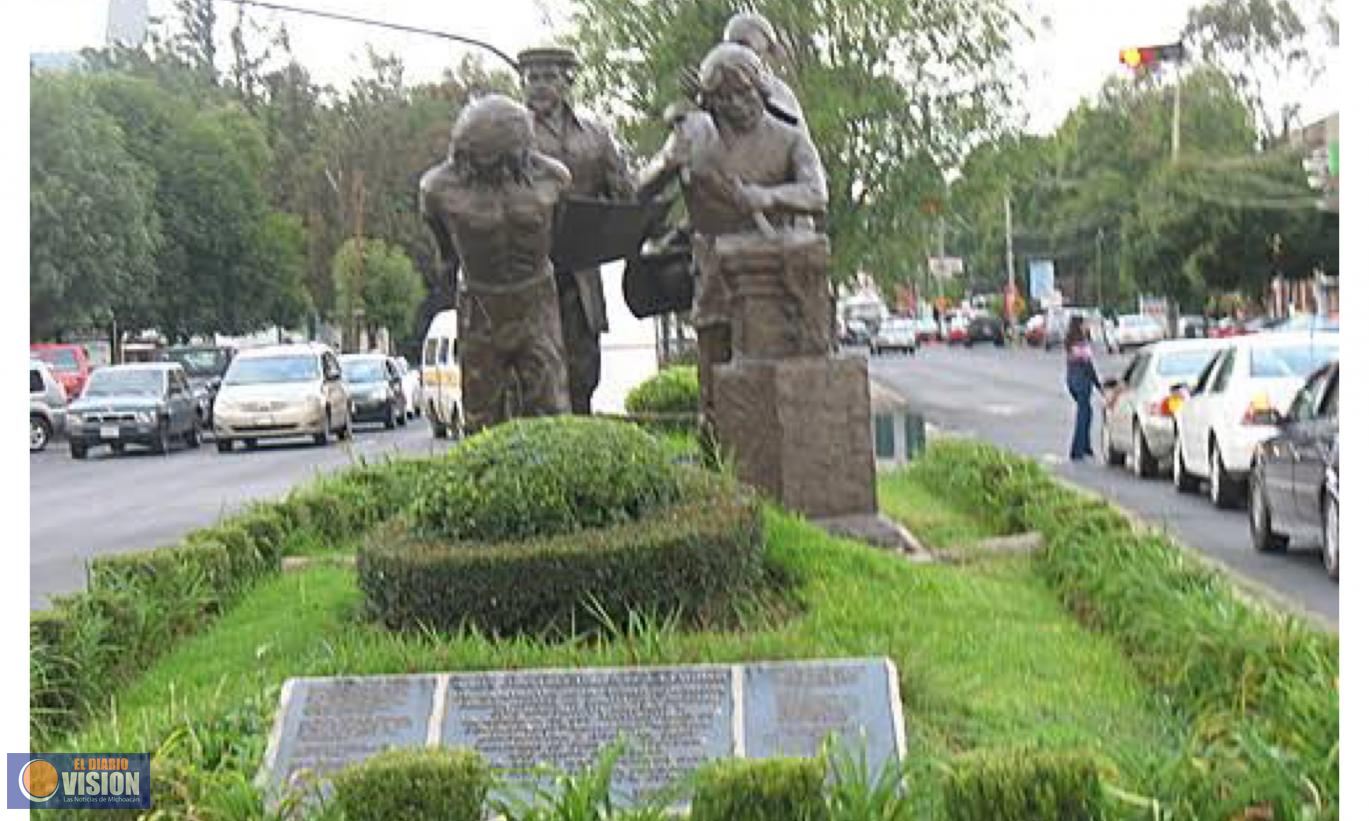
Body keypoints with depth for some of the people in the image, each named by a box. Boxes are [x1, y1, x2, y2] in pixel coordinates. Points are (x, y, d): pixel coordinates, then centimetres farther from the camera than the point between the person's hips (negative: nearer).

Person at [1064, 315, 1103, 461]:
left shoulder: (1068, 343, 6)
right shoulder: (1082, 343, -18)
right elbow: (1088, 365, -16)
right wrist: (1098, 384, -9)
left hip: (1071, 379, 8)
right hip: (1082, 379, -8)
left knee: (1087, 411, 20)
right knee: (1082, 416, 0)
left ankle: (1086, 446, 23)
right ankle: (1076, 451, 1)